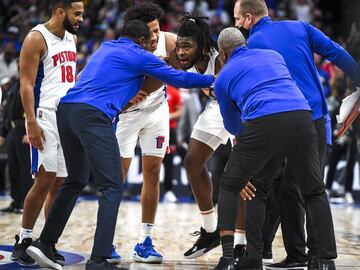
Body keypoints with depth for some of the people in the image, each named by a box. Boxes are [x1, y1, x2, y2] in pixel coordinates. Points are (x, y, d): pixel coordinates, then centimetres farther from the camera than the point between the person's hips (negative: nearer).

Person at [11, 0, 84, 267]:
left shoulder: (72, 39, 15)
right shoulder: (36, 38, -8)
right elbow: (26, 84, -13)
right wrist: (31, 122, -21)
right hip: (45, 117, -8)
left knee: (60, 183, 6)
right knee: (45, 179, -11)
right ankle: (23, 241, 0)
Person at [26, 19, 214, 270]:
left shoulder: (105, 48, 28)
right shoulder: (139, 56, 7)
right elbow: (178, 78, 11)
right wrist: (212, 79, 24)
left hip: (66, 109, 8)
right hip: (93, 116, -8)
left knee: (76, 182, 23)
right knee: (112, 188, -6)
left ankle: (44, 244, 23)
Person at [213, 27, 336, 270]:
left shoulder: (223, 78, 22)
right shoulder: (274, 55, 29)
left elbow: (232, 125, 34)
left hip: (262, 124, -2)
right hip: (301, 117, 2)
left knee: (229, 187, 16)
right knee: (315, 192, 18)